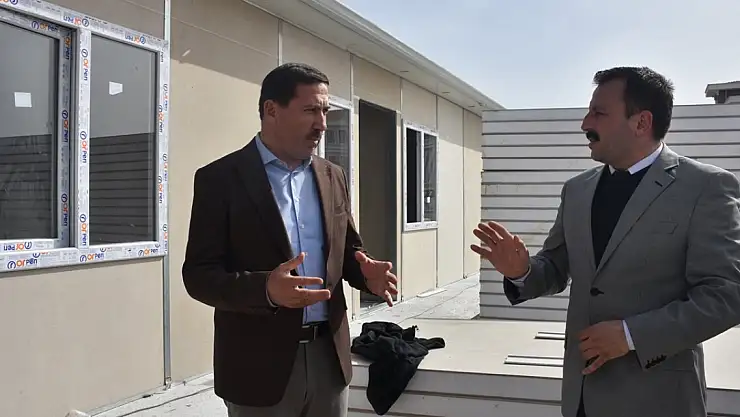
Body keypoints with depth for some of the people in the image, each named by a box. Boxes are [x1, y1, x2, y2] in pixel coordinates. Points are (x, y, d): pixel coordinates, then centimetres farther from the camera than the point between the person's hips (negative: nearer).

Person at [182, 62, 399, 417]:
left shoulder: (332, 177, 8)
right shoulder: (220, 178, -7)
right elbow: (198, 275, -11)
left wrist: (368, 274, -7)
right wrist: (266, 288, -28)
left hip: (329, 356, 5)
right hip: (261, 363, -4)